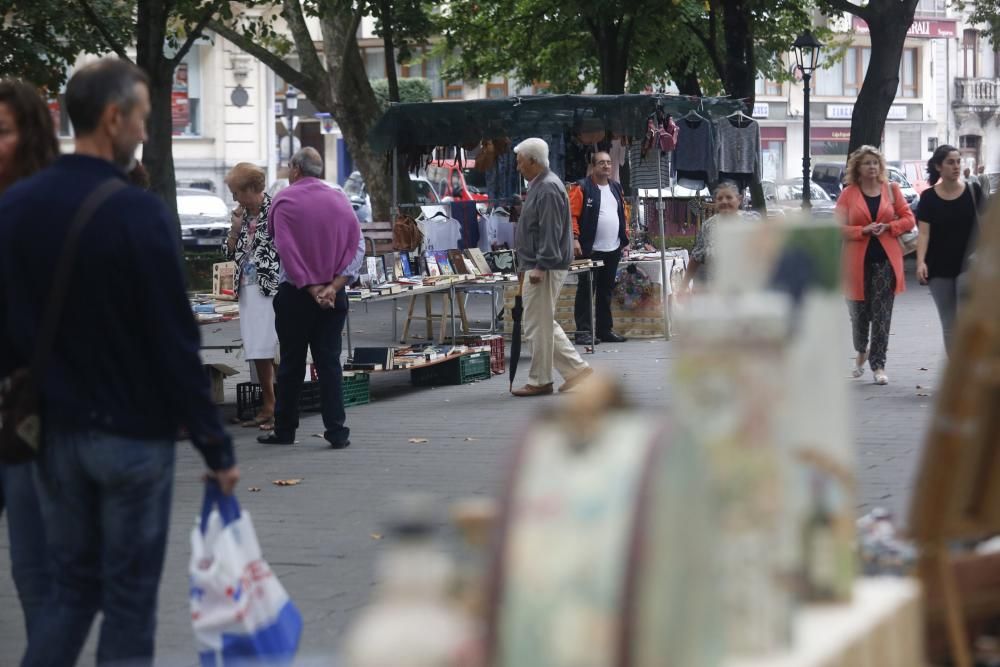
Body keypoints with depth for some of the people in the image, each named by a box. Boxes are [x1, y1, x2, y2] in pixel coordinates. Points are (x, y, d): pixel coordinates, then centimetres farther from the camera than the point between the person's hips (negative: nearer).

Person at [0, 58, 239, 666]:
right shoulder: (139, 213, -17)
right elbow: (175, 341, -16)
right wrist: (216, 447, -10)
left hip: (54, 430, 6)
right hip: (133, 434, -5)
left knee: (71, 587, 15)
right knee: (130, 598, 4)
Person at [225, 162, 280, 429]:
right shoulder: (243, 215, 13)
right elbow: (230, 252, 17)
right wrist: (236, 228, 2)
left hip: (271, 288, -8)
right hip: (248, 289, 8)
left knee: (270, 349, -10)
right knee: (256, 351, 9)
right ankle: (267, 407, 17)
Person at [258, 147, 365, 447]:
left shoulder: (285, 200, -6)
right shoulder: (340, 200, 6)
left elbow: (286, 250, -13)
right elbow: (357, 246, -1)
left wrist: (311, 287, -12)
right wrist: (334, 285, -8)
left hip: (295, 293, -3)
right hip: (334, 295, 3)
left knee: (291, 363, 6)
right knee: (330, 361, 5)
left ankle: (284, 430, 12)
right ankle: (336, 431, -2)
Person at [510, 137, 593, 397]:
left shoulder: (547, 189, -17)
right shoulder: (540, 185, 16)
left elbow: (550, 232, -23)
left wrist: (540, 266, -24)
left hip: (544, 269, -11)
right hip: (538, 266, 11)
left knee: (538, 325, -4)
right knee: (544, 324, 14)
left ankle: (539, 381, 3)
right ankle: (576, 368, 15)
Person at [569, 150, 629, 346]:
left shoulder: (616, 188, 15)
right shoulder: (582, 188, -6)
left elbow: (623, 213, 22)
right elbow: (572, 215, -11)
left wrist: (625, 238, 15)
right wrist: (574, 239, -20)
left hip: (613, 249, 7)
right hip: (590, 249, -7)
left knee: (606, 291, 12)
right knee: (586, 290, -4)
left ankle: (606, 329, 18)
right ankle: (583, 331, -4)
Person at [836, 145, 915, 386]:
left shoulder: (891, 190, 6)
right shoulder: (848, 194, 1)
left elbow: (908, 219, 7)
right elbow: (839, 228, -2)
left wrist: (888, 227, -10)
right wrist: (864, 230, -16)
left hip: (886, 259, 0)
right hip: (858, 260, 0)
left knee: (882, 314, -5)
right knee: (859, 312, 9)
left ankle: (878, 365, -1)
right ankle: (861, 352, 37)